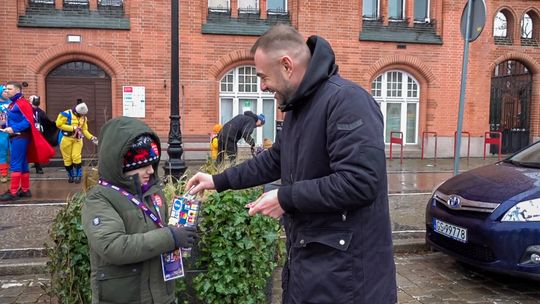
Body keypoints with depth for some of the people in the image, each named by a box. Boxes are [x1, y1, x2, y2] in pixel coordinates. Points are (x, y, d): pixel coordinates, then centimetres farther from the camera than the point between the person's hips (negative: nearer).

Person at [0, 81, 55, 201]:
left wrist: (14, 129, -25)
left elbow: (28, 121, -20)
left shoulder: (22, 103, -13)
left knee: (15, 164, -8)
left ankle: (13, 192, -6)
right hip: (15, 137, 10)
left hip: (20, 137, -10)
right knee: (22, 164, 12)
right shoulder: (12, 104, 17)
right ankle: (25, 190, 17)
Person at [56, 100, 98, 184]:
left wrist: (92, 138, -5)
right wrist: (73, 128, -18)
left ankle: (78, 175, 5)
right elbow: (59, 124, -15)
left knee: (76, 157, -6)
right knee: (67, 158, 4)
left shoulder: (83, 117, 4)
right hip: (66, 138, -3)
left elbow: (84, 130, 8)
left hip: (77, 139, 3)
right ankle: (70, 175, 19)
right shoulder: (66, 114, -15)